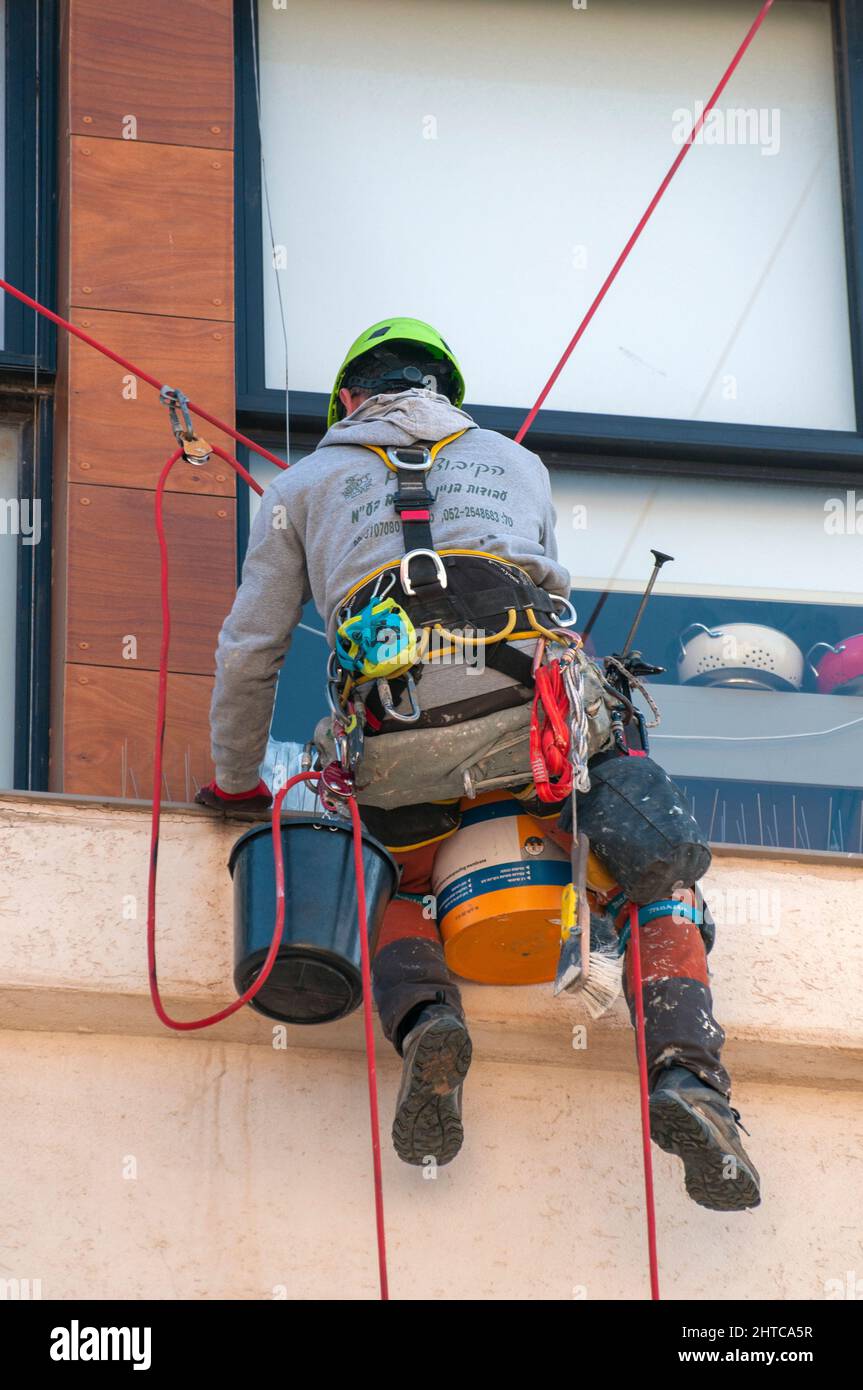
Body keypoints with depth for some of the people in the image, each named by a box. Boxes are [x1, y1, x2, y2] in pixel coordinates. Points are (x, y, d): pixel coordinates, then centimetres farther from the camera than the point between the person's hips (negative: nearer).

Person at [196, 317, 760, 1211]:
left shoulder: (305, 485, 30)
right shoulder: (515, 464, 34)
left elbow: (248, 654, 30)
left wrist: (236, 782, 45)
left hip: (396, 746, 0)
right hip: (538, 714, 0)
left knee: (402, 895, 25)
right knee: (655, 885, 13)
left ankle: (424, 1018, -9)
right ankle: (687, 1073, -15)